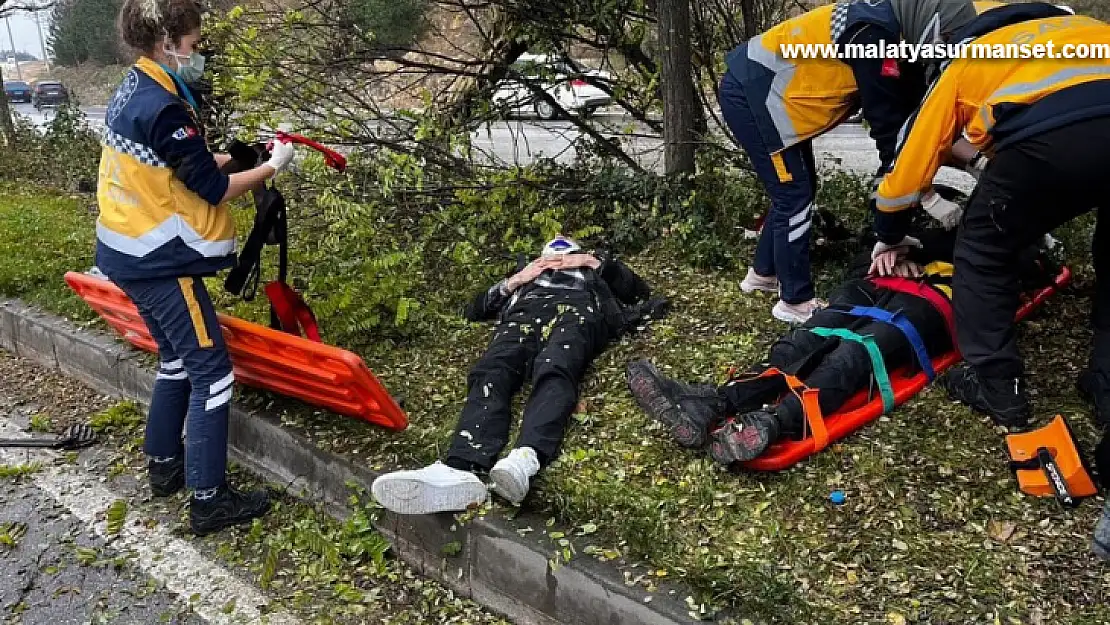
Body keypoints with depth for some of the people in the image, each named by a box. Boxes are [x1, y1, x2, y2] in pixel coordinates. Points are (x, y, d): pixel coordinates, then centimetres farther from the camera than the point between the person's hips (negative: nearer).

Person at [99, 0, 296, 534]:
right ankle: (209, 501, 2)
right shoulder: (164, 109, -22)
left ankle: (165, 465, 35)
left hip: (130, 254, 10)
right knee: (212, 373, -4)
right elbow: (215, 189, -16)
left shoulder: (133, 91, 9)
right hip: (160, 263, -10)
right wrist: (271, 166, -4)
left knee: (178, 360, 22)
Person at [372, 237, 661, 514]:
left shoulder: (591, 270, 44)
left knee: (554, 374, -38)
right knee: (490, 375, -33)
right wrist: (515, 281, 20)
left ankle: (526, 460, -66)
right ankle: (462, 470, -59)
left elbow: (640, 291, 30)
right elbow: (474, 310, 34)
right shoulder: (527, 272, 46)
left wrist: (597, 262, 21)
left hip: (576, 311, -1)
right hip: (523, 313, 2)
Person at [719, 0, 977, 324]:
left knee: (794, 189, 18)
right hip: (750, 92, -10)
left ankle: (763, 272, 34)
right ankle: (795, 301, 6)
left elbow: (906, 109, 9)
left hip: (760, 91, 10)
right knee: (796, 197, -6)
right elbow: (887, 122, -21)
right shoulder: (875, 33, -23)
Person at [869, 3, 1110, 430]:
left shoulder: (966, 63, 33)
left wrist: (888, 238, 48)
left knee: (983, 250, 20)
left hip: (1051, 131, -4)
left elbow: (911, 163, 34)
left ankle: (996, 386, 21)